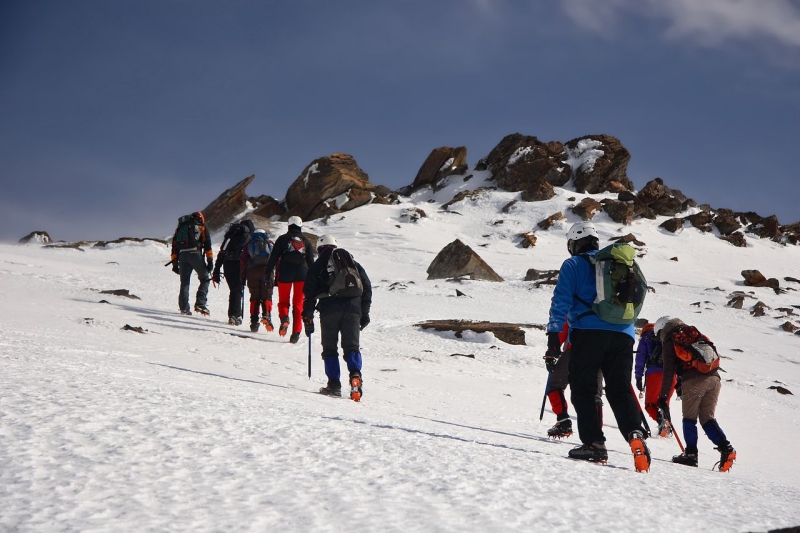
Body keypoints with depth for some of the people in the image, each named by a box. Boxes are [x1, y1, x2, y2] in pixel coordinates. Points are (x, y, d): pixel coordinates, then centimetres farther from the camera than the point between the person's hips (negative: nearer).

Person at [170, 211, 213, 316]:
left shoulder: (180, 227, 25)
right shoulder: (200, 226, 14)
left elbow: (174, 245, 18)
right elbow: (207, 243, 2)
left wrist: (175, 263, 17)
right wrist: (210, 260, -1)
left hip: (182, 255, 4)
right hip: (195, 253, -4)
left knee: (184, 283, 10)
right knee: (205, 279, 7)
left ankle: (184, 308, 2)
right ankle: (200, 304, -7)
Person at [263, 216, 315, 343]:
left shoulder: (283, 239, 3)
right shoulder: (306, 241, 10)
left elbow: (273, 258, -2)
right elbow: (311, 261, 10)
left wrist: (267, 274, -1)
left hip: (285, 273, -2)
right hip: (302, 273, 2)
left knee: (283, 300, 11)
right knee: (298, 303, 5)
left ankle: (284, 317, -20)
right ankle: (296, 332, -4)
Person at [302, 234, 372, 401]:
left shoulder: (318, 266, 11)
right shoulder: (353, 263, 20)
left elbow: (310, 293, 6)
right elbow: (367, 287, 17)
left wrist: (308, 318, 10)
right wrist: (364, 312, 20)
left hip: (329, 310, -2)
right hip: (353, 308, 2)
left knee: (329, 348, 8)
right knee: (352, 346, 1)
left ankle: (334, 384, -1)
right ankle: (355, 375, -25)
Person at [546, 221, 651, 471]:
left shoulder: (573, 265, 8)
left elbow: (561, 300, -2)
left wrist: (553, 334, -4)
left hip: (588, 333, -5)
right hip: (623, 335, 5)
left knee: (583, 389, 2)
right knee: (620, 389, 5)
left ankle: (594, 443, -9)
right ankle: (635, 433, -19)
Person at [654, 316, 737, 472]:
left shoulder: (669, 341, 8)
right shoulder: (695, 333, 26)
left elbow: (668, 370, 0)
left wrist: (663, 397, 1)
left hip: (693, 381, -5)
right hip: (714, 378, 5)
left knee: (689, 418, 8)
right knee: (707, 418, 10)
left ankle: (691, 453, 0)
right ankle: (726, 448, -7)